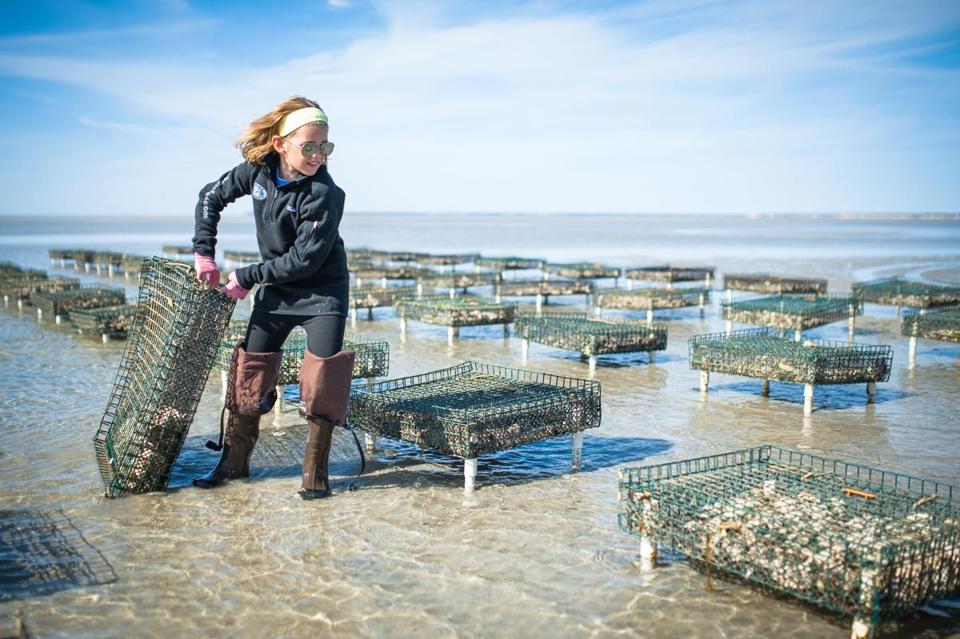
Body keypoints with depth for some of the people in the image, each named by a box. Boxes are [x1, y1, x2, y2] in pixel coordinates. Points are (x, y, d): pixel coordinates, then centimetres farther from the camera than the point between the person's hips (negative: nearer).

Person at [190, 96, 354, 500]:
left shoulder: (324, 193, -24)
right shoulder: (257, 170, -8)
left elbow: (305, 260, -24)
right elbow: (211, 197, 9)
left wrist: (247, 277, -16)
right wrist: (203, 252, 1)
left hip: (322, 292, -5)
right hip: (274, 289, 5)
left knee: (322, 376, -10)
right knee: (250, 371, 8)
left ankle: (315, 473, 5)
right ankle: (234, 461, 23)